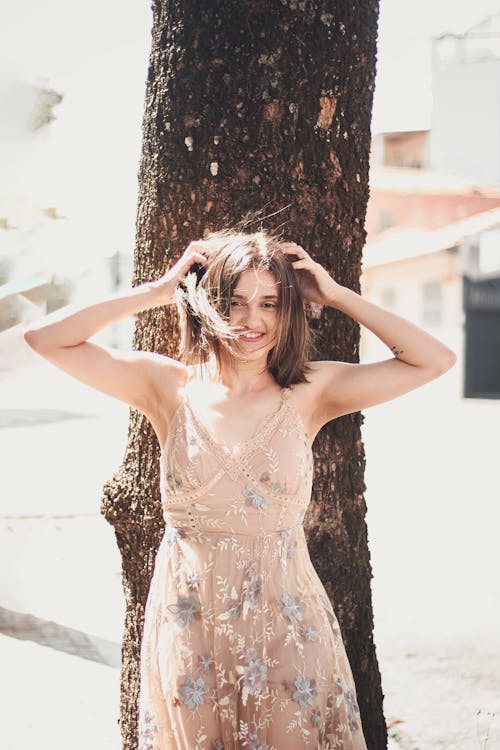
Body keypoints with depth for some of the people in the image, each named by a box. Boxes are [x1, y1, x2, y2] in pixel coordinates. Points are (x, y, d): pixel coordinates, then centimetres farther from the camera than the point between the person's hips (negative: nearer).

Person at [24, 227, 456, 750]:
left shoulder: (309, 393, -2)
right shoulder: (171, 387, -2)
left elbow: (434, 360, -5)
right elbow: (45, 338, -6)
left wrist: (335, 294, -5)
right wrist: (158, 291, -6)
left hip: (284, 623, 0)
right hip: (188, 623, 0)